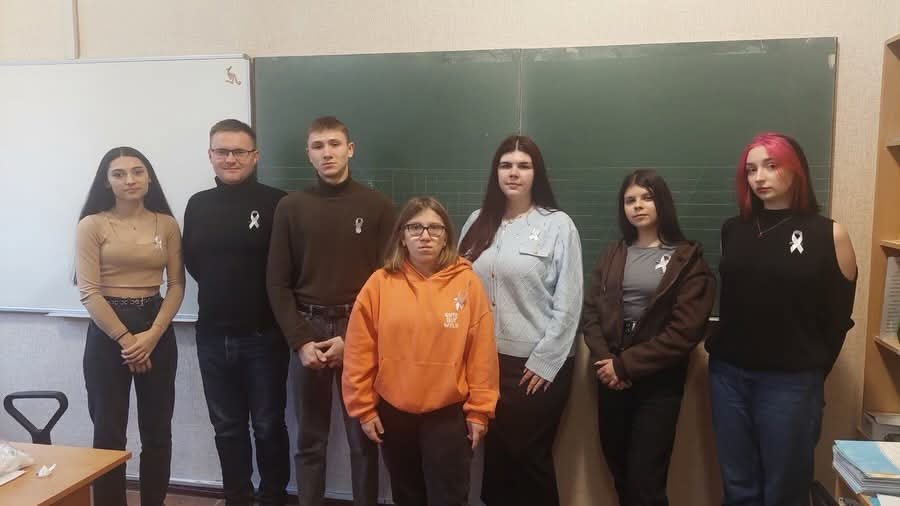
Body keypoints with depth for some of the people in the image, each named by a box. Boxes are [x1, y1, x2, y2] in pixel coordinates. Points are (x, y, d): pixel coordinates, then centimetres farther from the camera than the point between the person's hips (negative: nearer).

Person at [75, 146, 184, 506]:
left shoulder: (167, 224, 5)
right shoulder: (92, 225, -3)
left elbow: (176, 285, 2)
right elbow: (89, 292, -8)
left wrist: (152, 335, -10)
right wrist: (125, 339, -12)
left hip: (158, 331, 3)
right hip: (107, 333, -2)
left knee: (157, 430, 9)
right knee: (109, 432, 4)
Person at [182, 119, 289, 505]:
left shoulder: (276, 203, -10)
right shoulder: (198, 205, 6)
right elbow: (192, 262, 14)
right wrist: (223, 289, 6)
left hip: (263, 336, -4)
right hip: (213, 336, 5)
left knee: (268, 426, 9)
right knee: (227, 427, 16)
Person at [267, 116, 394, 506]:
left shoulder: (377, 206, 0)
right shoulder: (291, 207, 5)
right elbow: (277, 283, 3)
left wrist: (352, 337, -10)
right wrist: (300, 341, -6)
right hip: (307, 329, 1)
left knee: (364, 438, 8)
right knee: (310, 440, 11)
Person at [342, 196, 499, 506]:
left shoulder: (467, 283, -6)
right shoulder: (380, 283, -4)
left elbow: (481, 353, -5)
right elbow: (359, 352, -1)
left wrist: (479, 409, -4)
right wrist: (363, 408, 0)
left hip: (448, 414, -2)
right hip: (393, 413, 2)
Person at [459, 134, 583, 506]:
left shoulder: (558, 225, -6)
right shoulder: (477, 223, 7)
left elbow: (568, 303, -9)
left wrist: (544, 362, -10)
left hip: (536, 363, -4)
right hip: (488, 358, 4)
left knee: (529, 455, 7)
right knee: (496, 453, 13)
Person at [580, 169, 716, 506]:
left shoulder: (687, 259, -3)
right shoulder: (612, 255, 10)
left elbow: (685, 330, -12)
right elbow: (590, 312, 4)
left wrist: (626, 364, -13)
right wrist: (605, 360, -12)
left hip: (658, 381, -4)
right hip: (612, 378, 4)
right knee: (620, 475, 13)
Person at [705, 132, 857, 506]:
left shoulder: (829, 235, -5)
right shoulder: (732, 230, 6)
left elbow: (838, 318, 0)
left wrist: (813, 371, 5)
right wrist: (716, 348, 7)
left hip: (790, 382, -3)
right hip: (729, 376, 3)